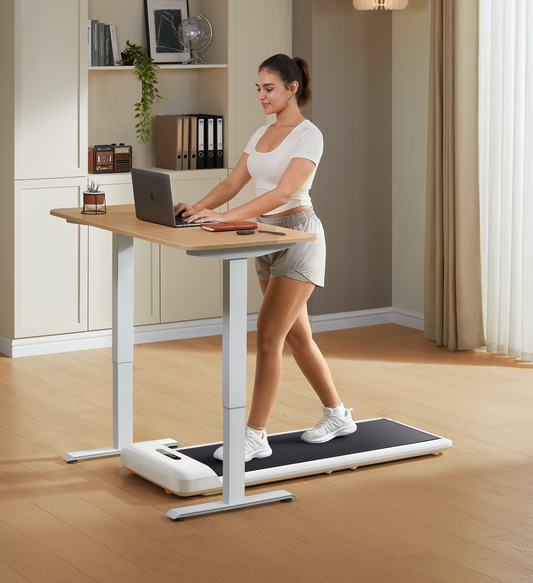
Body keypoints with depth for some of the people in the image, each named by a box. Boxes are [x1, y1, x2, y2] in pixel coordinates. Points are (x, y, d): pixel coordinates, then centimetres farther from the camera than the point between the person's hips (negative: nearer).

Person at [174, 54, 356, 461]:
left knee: (268, 336, -12)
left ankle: (256, 437, -6)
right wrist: (200, 208, -11)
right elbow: (234, 183, 9)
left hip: (298, 234, -9)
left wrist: (227, 217, -34)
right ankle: (337, 415, 29)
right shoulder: (263, 134, 12)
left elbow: (285, 191, -26)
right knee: (296, 336, 15)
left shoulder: (308, 134, -14)